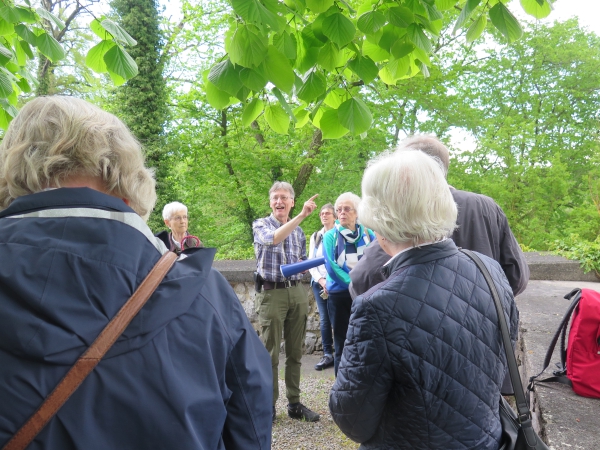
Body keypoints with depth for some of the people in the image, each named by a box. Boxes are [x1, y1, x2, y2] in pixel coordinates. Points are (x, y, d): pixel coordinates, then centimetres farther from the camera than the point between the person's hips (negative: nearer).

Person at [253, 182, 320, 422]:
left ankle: (294, 403, 21)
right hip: (271, 293, -4)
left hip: (297, 292, 5)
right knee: (270, 354, 1)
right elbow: (273, 238, -26)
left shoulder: (298, 231, 13)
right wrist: (302, 215, -31)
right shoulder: (261, 225, -2)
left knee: (295, 353, 10)